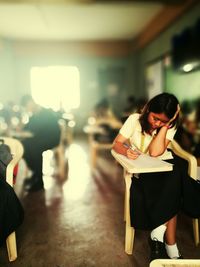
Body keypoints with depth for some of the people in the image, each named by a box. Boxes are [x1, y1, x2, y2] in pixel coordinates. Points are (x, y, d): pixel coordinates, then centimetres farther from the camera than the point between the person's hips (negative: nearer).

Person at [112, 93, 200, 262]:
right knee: (171, 195, -28)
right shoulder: (135, 119, -7)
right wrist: (126, 151, -31)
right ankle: (171, 247, -16)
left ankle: (158, 234, -13)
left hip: (166, 165, 2)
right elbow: (116, 143, -9)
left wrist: (165, 125, -21)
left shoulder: (170, 126, -5)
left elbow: (155, 152, -20)